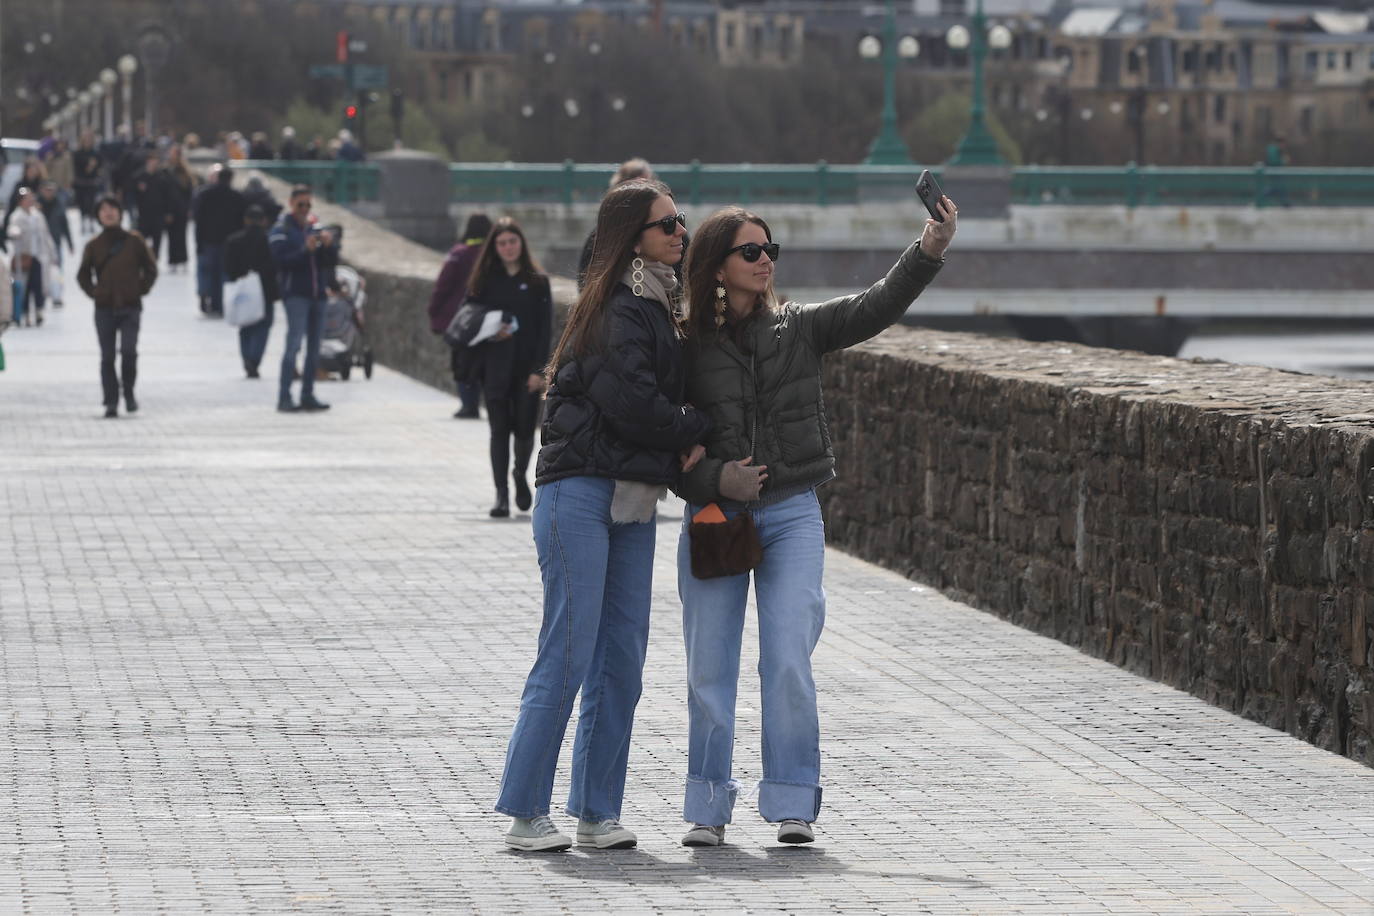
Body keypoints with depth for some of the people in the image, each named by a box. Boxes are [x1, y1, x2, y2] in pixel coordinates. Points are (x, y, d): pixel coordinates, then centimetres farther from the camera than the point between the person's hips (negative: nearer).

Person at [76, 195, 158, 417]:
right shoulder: (94, 245, 6)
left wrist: (141, 289, 1)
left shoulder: (134, 241, 3)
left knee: (128, 351, -15)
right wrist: (93, 291, 4)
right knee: (107, 357, 1)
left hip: (130, 307, -2)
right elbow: (83, 274, 18)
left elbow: (151, 269, 11)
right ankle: (111, 401, 7)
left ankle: (129, 392, 6)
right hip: (104, 308, 2)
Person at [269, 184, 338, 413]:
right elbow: (281, 260, -12)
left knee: (314, 348, 7)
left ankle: (308, 396, 13)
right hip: (296, 294, -6)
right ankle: (284, 397, -15)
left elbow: (332, 261, 10)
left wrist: (329, 245, -10)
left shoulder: (315, 227, 14)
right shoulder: (281, 229, -1)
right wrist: (306, 250, -23)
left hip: (317, 293, 6)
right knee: (294, 342, -14)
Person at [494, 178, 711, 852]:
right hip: (581, 496, -9)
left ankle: (596, 811, 13)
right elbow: (632, 404, -19)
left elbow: (667, 396, 18)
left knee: (622, 664, 7)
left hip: (634, 504, 9)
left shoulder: (656, 309, 17)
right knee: (568, 657, -9)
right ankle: (526, 815, -5)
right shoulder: (615, 313, -12)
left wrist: (685, 444, -4)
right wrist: (697, 430, -3)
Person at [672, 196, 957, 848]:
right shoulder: (686, 347, -1)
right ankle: (709, 808, 13)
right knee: (709, 667, 3)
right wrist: (715, 479, -16)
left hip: (792, 514, 0)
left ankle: (792, 803, 1)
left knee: (788, 662, -7)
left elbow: (877, 307, -7)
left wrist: (928, 251, -21)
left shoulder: (799, 329, 4)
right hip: (713, 515, 0)